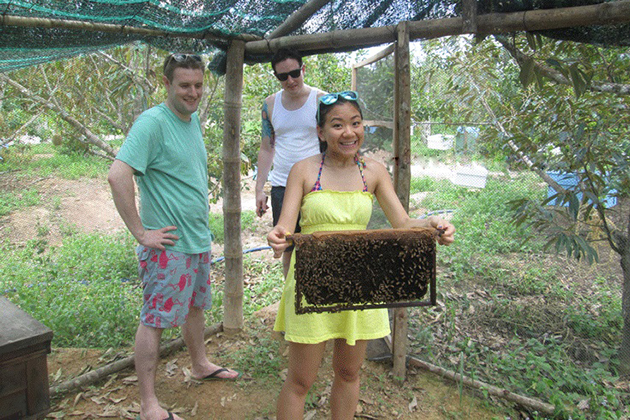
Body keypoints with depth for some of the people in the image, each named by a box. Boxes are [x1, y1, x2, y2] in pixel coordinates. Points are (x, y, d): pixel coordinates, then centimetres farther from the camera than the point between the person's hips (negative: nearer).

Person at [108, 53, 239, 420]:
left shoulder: (194, 120, 10)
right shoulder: (152, 122, -16)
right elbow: (118, 175, -26)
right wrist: (140, 231, -22)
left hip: (199, 238, 9)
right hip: (168, 244, -8)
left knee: (195, 305, 22)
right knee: (155, 319, 2)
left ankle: (201, 365, 43)